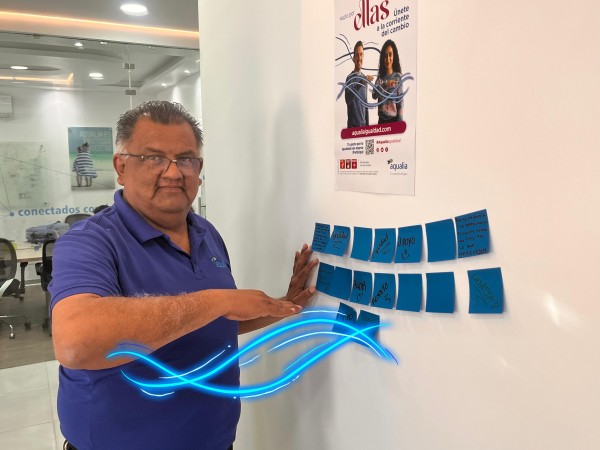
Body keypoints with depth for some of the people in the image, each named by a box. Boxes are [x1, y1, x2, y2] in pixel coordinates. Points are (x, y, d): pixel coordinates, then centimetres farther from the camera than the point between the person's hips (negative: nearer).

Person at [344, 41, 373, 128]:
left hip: (363, 124, 7)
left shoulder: (364, 77, 12)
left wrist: (367, 124, 17)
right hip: (353, 125, -7)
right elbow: (348, 99, -28)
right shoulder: (350, 78, -10)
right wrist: (360, 84, -38)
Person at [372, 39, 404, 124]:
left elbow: (401, 101, -6)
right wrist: (385, 85, -23)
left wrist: (399, 121, -14)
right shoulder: (380, 76, 7)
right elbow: (374, 95, -7)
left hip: (393, 119, -3)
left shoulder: (398, 76, -2)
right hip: (382, 119, 3)